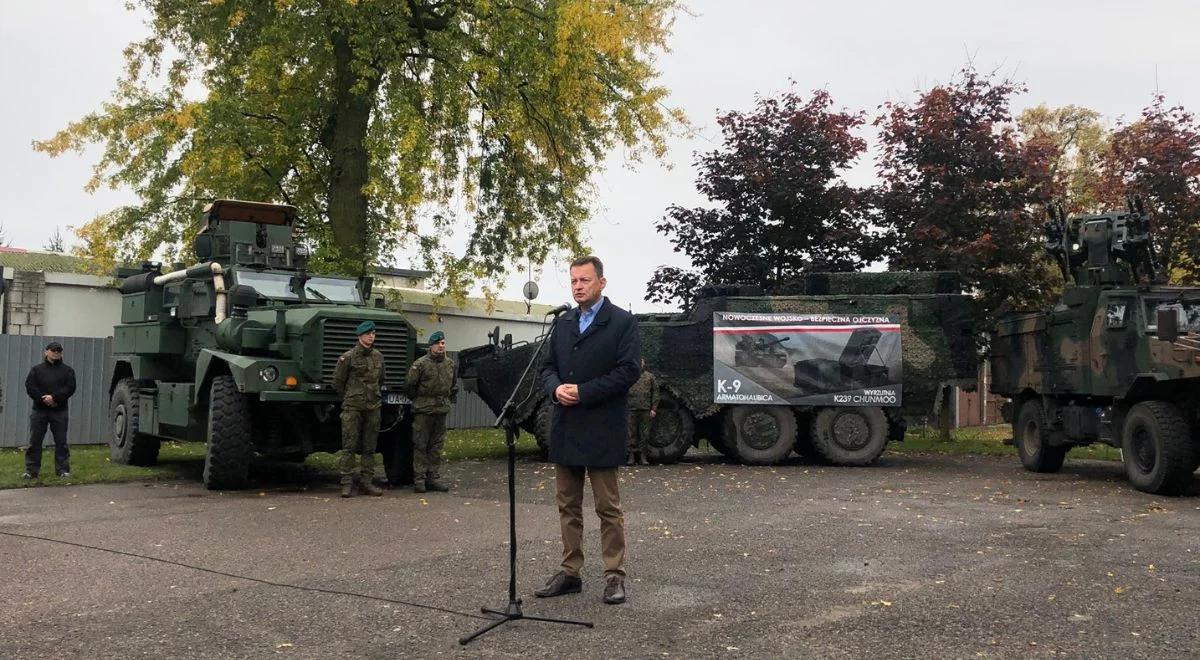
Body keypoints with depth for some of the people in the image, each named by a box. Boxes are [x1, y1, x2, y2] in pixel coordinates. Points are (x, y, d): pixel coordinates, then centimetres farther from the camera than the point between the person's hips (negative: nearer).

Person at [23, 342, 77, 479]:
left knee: (61, 442, 2)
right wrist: (44, 398, -14)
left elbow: (70, 388, -4)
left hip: (60, 411, -1)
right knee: (34, 442, 1)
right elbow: (30, 386, -1)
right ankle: (31, 470, 6)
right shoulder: (37, 369, 10)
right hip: (39, 410, 1)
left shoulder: (67, 370, 8)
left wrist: (54, 397, -17)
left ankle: (63, 469, 7)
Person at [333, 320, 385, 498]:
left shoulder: (378, 357, 10)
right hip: (352, 407, -5)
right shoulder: (348, 357, -6)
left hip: (373, 407, 5)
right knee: (349, 446, -4)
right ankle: (347, 483, 0)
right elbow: (338, 381, 1)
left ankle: (366, 481, 14)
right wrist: (350, 397, 9)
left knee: (369, 446, 7)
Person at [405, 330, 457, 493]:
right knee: (420, 445, -2)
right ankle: (419, 479, 2)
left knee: (437, 446, 9)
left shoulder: (450, 364, 11)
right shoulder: (421, 363, -8)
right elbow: (409, 384, -5)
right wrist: (418, 400, 4)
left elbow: (454, 386, 25)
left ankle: (434, 478, 15)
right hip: (423, 410, -5)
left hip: (441, 410, 5)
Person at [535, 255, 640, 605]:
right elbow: (549, 366, 15)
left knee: (608, 507, 1)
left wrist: (583, 392, -15)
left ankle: (615, 576, 10)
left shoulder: (622, 322, -4)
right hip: (565, 429, 6)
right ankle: (569, 573, 20)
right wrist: (556, 388, -8)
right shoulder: (563, 323, 14)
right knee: (568, 506, 11)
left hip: (601, 430, -6)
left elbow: (629, 370, -12)